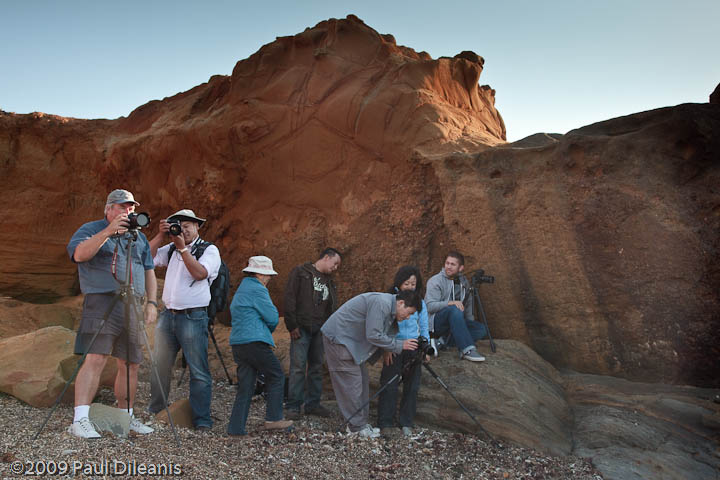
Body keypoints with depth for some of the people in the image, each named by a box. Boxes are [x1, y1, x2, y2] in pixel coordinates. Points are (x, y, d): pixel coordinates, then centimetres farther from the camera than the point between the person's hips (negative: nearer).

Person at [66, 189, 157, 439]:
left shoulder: (139, 237, 20)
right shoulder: (91, 229, 5)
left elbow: (149, 271, 21)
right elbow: (79, 254, -15)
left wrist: (152, 302, 10)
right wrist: (108, 232, -23)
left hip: (132, 306, 6)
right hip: (102, 303, -5)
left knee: (131, 364, 7)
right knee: (96, 359, -16)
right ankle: (80, 420, -14)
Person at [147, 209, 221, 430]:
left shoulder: (209, 250, 2)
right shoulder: (171, 249, 17)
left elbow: (200, 273, -14)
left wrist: (182, 248, -14)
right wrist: (161, 236, -1)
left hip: (193, 318, -5)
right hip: (167, 315, 5)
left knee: (199, 371, -5)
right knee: (160, 366, 11)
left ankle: (201, 419, -2)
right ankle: (154, 411, 25)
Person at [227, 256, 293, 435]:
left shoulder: (241, 289, 22)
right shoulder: (257, 289, -9)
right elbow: (273, 318, -11)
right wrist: (268, 331, 11)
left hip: (237, 343, 9)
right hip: (254, 342, -9)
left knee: (245, 386, 10)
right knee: (276, 376, 3)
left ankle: (236, 426, 9)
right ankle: (273, 419, 4)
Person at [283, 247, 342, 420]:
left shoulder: (329, 281, 20)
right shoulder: (300, 272, -1)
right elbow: (289, 298, -8)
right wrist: (292, 325, -13)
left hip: (320, 331, 7)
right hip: (302, 328, -6)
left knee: (317, 367, 9)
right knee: (298, 367, -7)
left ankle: (313, 404, 18)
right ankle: (293, 406, 0)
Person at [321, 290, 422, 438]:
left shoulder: (390, 309, 7)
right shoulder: (381, 303, -25)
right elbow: (373, 336, -25)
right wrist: (400, 345, -17)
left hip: (352, 340, 11)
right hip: (338, 337, -11)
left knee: (362, 381, 12)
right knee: (351, 383, -7)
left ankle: (360, 423, 20)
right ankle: (357, 427, 3)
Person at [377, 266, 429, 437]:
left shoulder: (420, 303, 5)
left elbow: (424, 328, 11)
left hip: (413, 349, 3)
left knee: (412, 387, 5)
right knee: (390, 386, -4)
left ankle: (406, 423, 17)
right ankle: (385, 423, 6)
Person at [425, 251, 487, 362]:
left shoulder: (464, 281, 12)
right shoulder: (435, 281, -7)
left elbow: (468, 304, 18)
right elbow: (430, 306, -18)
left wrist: (471, 323, 5)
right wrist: (450, 303, -33)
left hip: (455, 322, 6)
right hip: (436, 322, -6)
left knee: (481, 329, -15)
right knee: (455, 310, -36)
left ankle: (444, 342, -18)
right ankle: (468, 350, -39)